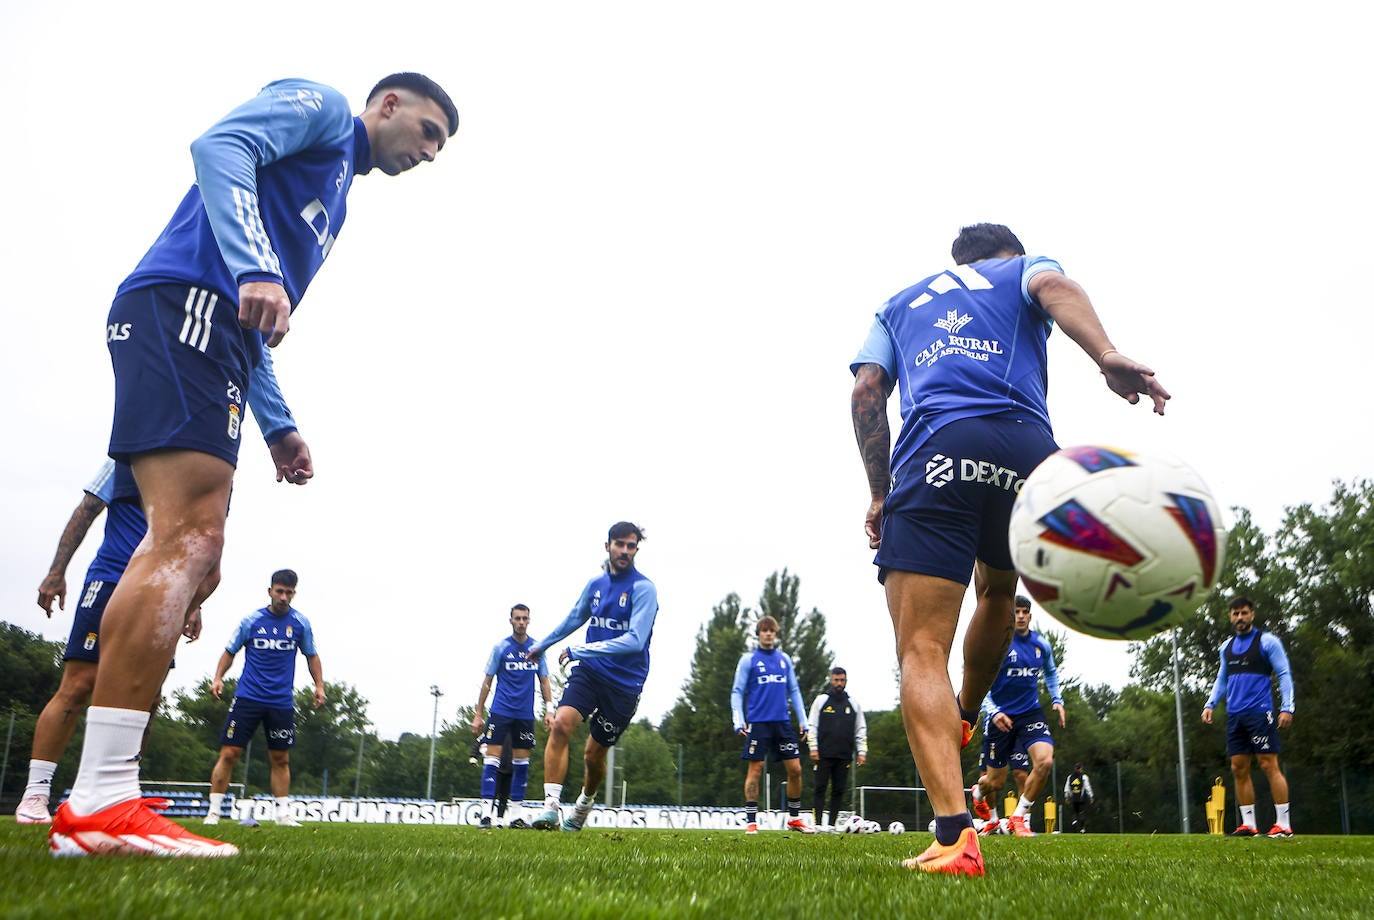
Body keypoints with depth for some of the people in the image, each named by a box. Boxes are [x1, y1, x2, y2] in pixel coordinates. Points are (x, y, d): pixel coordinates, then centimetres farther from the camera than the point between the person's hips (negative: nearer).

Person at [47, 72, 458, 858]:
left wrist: (279, 428, 22)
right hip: (183, 302, -10)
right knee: (189, 535, -20)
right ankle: (100, 805, -25)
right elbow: (219, 147, -11)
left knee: (192, 557, 2)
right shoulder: (319, 104, 9)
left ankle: (100, 798, -1)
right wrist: (256, 270, -25)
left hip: (212, 329, 10)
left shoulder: (338, 185, 33)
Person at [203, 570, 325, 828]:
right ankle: (214, 811, 4)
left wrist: (319, 685, 4)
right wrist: (218, 678, -6)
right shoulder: (251, 621, 0)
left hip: (282, 702, 2)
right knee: (229, 753, -6)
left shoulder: (300, 623, 4)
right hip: (247, 698, -1)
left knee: (281, 759, 5)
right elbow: (230, 651, 9)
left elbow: (312, 656, 15)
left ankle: (283, 814, 12)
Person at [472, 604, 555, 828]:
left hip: (525, 715, 3)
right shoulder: (500, 647, 0)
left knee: (521, 763, 5)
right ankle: (486, 812, -7)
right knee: (492, 759, -9)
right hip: (500, 712, -3)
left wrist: (549, 710, 2)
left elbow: (544, 681, 12)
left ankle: (518, 814, 11)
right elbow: (487, 682, 3)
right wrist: (478, 715, 0)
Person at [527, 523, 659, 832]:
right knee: (561, 724, -22)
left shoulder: (643, 588, -12)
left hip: (624, 683, -4)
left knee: (594, 755, 6)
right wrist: (543, 644, 38)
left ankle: (584, 805, 36)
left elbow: (635, 640, -22)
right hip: (589, 671, 4)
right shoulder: (596, 583, 6)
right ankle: (551, 805, -20)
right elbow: (575, 617, 25)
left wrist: (580, 650, -24)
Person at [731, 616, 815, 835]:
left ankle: (794, 818, 17)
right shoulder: (748, 659, 2)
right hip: (758, 723, -4)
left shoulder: (784, 659, 13)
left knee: (795, 769, 2)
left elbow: (794, 691, 16)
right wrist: (738, 721, -10)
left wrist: (803, 720, 10)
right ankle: (751, 821, 5)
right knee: (755, 769, -3)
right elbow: (737, 692, 1)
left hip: (783, 722, 4)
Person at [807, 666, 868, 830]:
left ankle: (831, 824, 8)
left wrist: (861, 752, 6)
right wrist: (813, 748, -5)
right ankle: (818, 824, -5)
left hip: (844, 756, 3)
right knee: (819, 788, -6)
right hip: (823, 754, -2)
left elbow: (861, 730, 15)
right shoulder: (821, 701, 7)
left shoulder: (853, 705, 14)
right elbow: (812, 725, 5)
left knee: (839, 790, 2)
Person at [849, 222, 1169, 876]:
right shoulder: (1023, 270, 27)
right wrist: (1107, 356, -18)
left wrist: (880, 495, 16)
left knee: (922, 650, -8)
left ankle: (955, 836, -23)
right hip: (1026, 449, 1)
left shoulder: (898, 305, 33)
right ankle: (963, 720, 50)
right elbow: (1053, 287, 1)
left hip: (934, 453, -1)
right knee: (997, 590, 32)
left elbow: (866, 391, 16)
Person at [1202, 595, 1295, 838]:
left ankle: (1283, 825, -5)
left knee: (1269, 765, -8)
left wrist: (1287, 708, -13)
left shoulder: (1267, 641, 0)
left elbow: (1284, 675, -4)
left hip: (1259, 713, -6)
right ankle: (1248, 825, 9)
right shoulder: (1227, 646, 18)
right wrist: (1210, 704, 11)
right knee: (1239, 769, 5)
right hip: (1234, 715, 6)